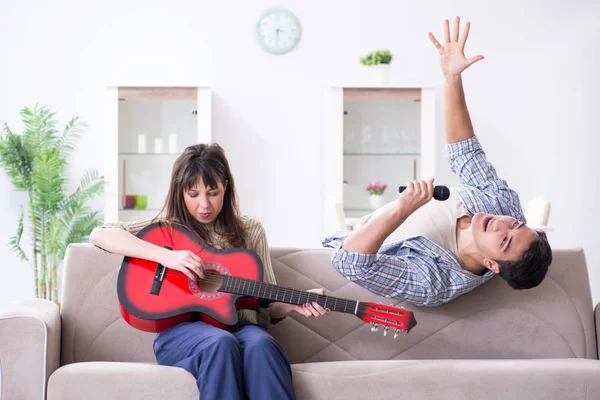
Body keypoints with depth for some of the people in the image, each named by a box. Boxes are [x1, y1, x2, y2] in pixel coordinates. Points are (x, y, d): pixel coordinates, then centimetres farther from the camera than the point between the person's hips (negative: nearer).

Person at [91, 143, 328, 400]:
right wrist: (165, 256, -18)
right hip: (181, 329, -1)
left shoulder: (250, 231, 13)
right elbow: (99, 235, -7)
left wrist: (294, 305, -11)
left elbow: (266, 304, 13)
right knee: (221, 343, -36)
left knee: (260, 344, -34)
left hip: (239, 327, 2)